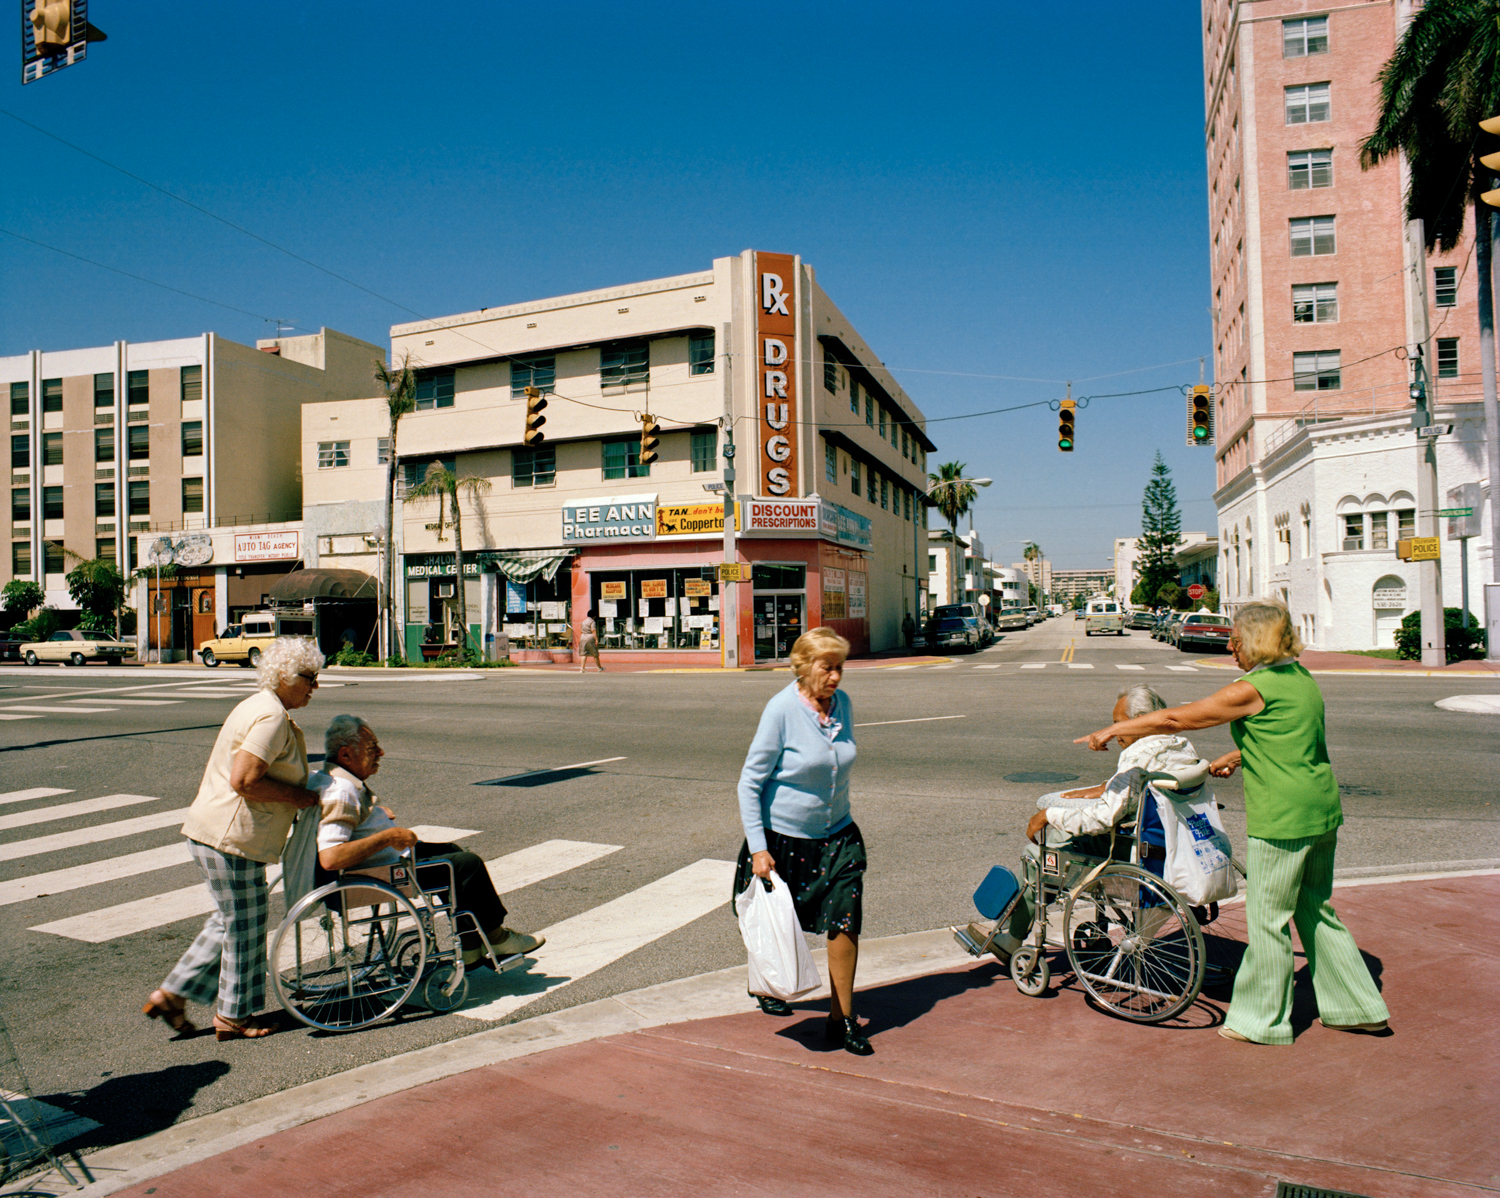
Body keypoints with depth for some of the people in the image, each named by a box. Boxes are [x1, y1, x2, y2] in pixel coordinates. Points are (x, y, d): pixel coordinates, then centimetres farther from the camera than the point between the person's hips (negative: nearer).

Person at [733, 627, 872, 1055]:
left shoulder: (842, 703, -2)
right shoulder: (781, 710, -19)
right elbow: (750, 782, -15)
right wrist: (757, 848, -18)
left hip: (837, 836, 4)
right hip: (784, 838, -4)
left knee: (845, 919, -6)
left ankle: (841, 1019, 9)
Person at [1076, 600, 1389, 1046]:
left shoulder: (1255, 688, -17)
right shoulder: (1302, 679, 9)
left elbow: (1175, 719, -15)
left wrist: (1111, 730, -7)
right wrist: (1235, 756, 29)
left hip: (1282, 819, -9)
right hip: (1322, 811, 9)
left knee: (1268, 920, 5)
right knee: (1315, 910, 21)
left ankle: (1263, 1020, 18)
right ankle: (1357, 1007, 30)